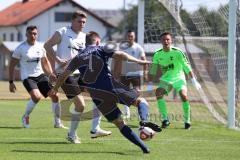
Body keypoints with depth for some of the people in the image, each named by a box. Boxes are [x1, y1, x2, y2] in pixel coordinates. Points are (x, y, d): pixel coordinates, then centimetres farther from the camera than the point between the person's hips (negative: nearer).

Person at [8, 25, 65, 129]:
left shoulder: (40, 47, 6)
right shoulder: (21, 48, -8)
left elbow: (45, 62, 22)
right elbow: (12, 65, -3)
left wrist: (51, 74, 9)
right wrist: (11, 82, -6)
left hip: (40, 75, 5)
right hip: (27, 77, -5)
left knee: (54, 95, -6)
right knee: (36, 96, -28)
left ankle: (57, 123, 7)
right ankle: (25, 117, -2)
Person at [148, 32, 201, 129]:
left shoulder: (177, 52, -13)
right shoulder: (157, 54, -4)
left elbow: (186, 66, -10)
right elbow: (153, 70, 6)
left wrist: (194, 80, -13)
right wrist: (150, 83, 3)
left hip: (178, 78, -3)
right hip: (166, 79, 3)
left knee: (184, 95, -25)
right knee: (158, 92, -23)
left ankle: (187, 121, -8)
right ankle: (165, 119, -16)